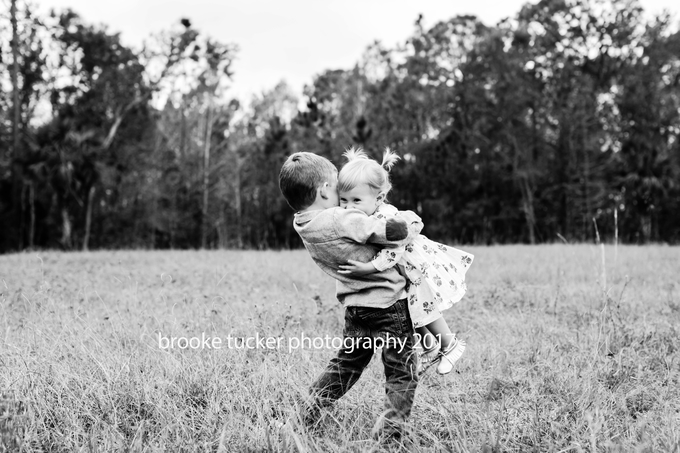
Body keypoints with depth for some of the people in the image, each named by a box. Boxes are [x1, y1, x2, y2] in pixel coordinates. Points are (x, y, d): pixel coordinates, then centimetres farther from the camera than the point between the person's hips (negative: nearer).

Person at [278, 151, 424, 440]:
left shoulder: (303, 224, -2)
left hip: (355, 306, 7)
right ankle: (389, 430, 5)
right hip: (388, 303, -7)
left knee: (346, 362, 25)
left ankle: (311, 410, 27)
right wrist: (411, 221, -3)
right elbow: (394, 232, -22)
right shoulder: (343, 220, -25)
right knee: (401, 372, 7)